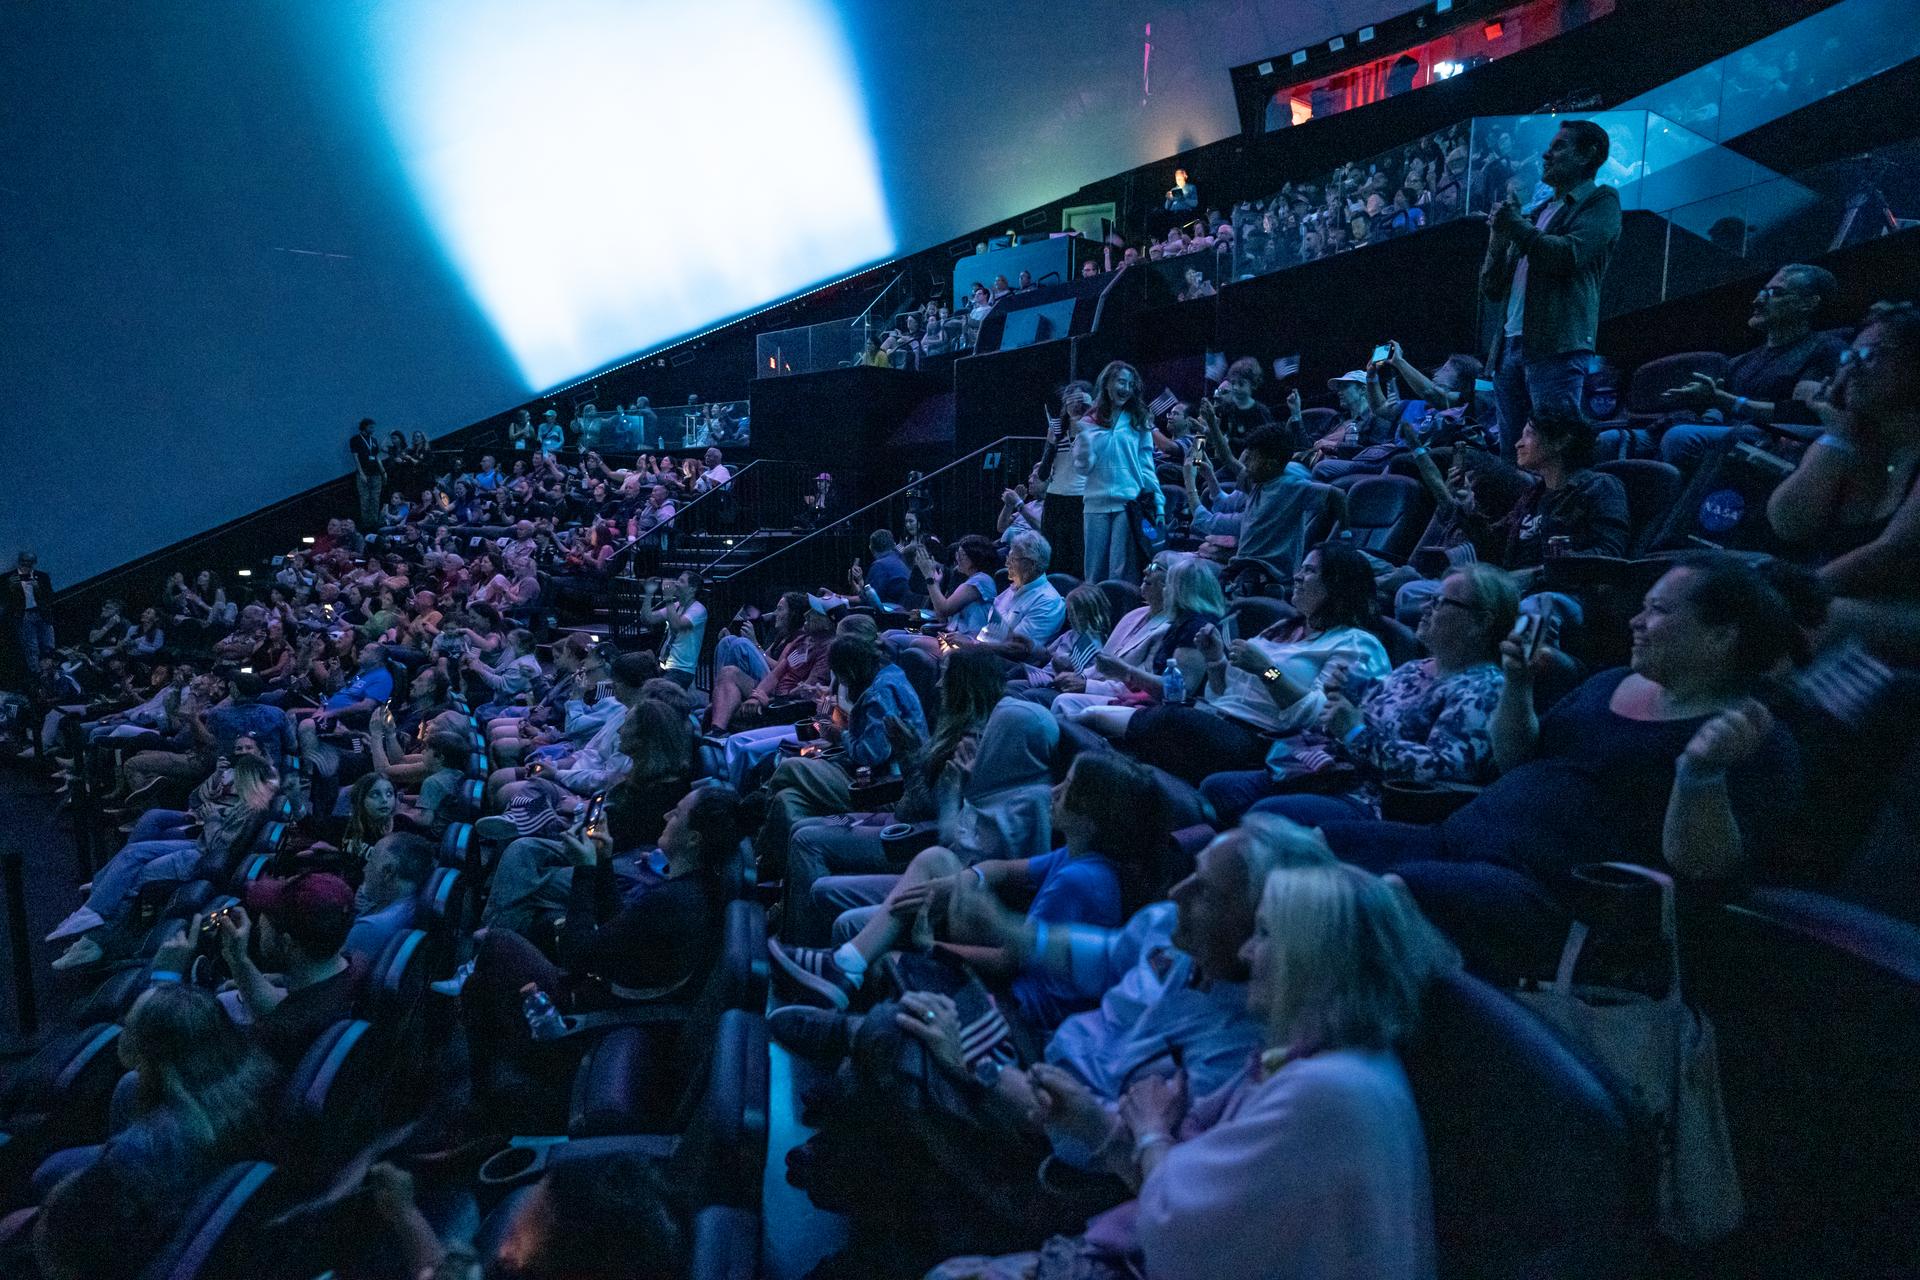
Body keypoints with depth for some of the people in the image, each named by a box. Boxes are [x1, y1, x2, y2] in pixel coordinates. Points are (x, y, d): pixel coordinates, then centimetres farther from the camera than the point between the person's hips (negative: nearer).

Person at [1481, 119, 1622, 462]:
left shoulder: (1600, 202, 5)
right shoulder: (1536, 213, 25)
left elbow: (1569, 254, -14)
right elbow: (1492, 290, 21)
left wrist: (1515, 225, -5)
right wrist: (1498, 240, 3)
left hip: (1557, 347, -7)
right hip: (1510, 346, 7)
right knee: (1509, 457, 5)